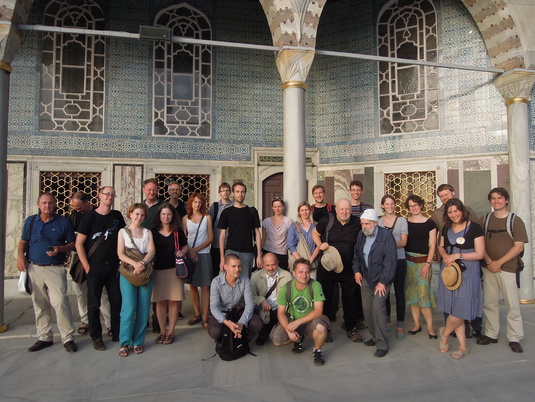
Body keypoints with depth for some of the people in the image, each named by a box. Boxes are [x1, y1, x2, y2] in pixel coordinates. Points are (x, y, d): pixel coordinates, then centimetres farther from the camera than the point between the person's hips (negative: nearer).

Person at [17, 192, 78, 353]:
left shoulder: (64, 222, 3)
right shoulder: (30, 221, 10)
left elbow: (72, 243, 4)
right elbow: (23, 242, 16)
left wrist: (60, 249, -14)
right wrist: (20, 255, -3)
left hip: (55, 269, -3)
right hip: (33, 268, 4)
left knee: (60, 302, -12)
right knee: (39, 305, 10)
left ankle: (68, 338, -3)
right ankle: (44, 337, 23)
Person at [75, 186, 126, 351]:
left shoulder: (117, 216, 6)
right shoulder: (90, 216, -4)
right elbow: (79, 243, -5)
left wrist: (122, 261, 5)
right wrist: (87, 266, -9)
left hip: (114, 267, 3)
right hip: (95, 268, -3)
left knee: (117, 301, 9)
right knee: (94, 304, 5)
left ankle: (117, 334, 24)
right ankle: (96, 337, 20)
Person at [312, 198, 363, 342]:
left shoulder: (357, 223, -4)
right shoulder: (327, 220, -8)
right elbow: (315, 233, 8)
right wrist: (320, 245, -12)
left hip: (348, 268, 1)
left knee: (351, 299, 12)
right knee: (325, 298, 10)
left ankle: (351, 329, 30)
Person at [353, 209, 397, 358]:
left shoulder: (386, 235, -16)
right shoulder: (361, 235, 3)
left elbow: (391, 261, -17)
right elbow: (357, 254, 15)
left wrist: (383, 281, -17)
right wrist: (357, 270, 3)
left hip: (381, 278, -6)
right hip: (365, 278, 6)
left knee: (377, 307, -12)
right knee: (367, 308, 6)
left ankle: (382, 344, 1)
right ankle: (375, 337, 26)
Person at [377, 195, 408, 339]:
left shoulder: (401, 220, 3)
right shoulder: (378, 221, 7)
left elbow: (404, 242, -4)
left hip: (399, 260, -1)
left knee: (399, 292, 3)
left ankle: (400, 325, 10)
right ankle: (386, 320, 25)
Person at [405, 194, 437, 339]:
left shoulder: (430, 223, 0)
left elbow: (432, 246, -1)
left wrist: (427, 264, -9)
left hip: (422, 261, -3)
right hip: (407, 261, 3)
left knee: (423, 292, -7)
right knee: (411, 293, 7)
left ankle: (430, 326, 5)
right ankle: (417, 324, 18)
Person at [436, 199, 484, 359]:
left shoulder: (474, 227, -8)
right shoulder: (446, 228, 9)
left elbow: (480, 254, -10)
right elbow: (441, 247, 18)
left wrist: (457, 255, -15)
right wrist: (445, 256, -4)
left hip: (467, 273, -5)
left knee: (461, 310, -4)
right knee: (454, 310, 9)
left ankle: (444, 332, 23)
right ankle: (463, 346, 22)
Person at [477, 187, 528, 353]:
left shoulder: (515, 221, 1)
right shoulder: (484, 220, 9)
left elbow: (518, 247, -5)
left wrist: (498, 263, -11)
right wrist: (489, 262, -8)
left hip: (508, 268, -3)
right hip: (488, 268, 3)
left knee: (512, 304, 0)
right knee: (489, 303, 8)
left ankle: (514, 338, 12)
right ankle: (491, 334, 20)